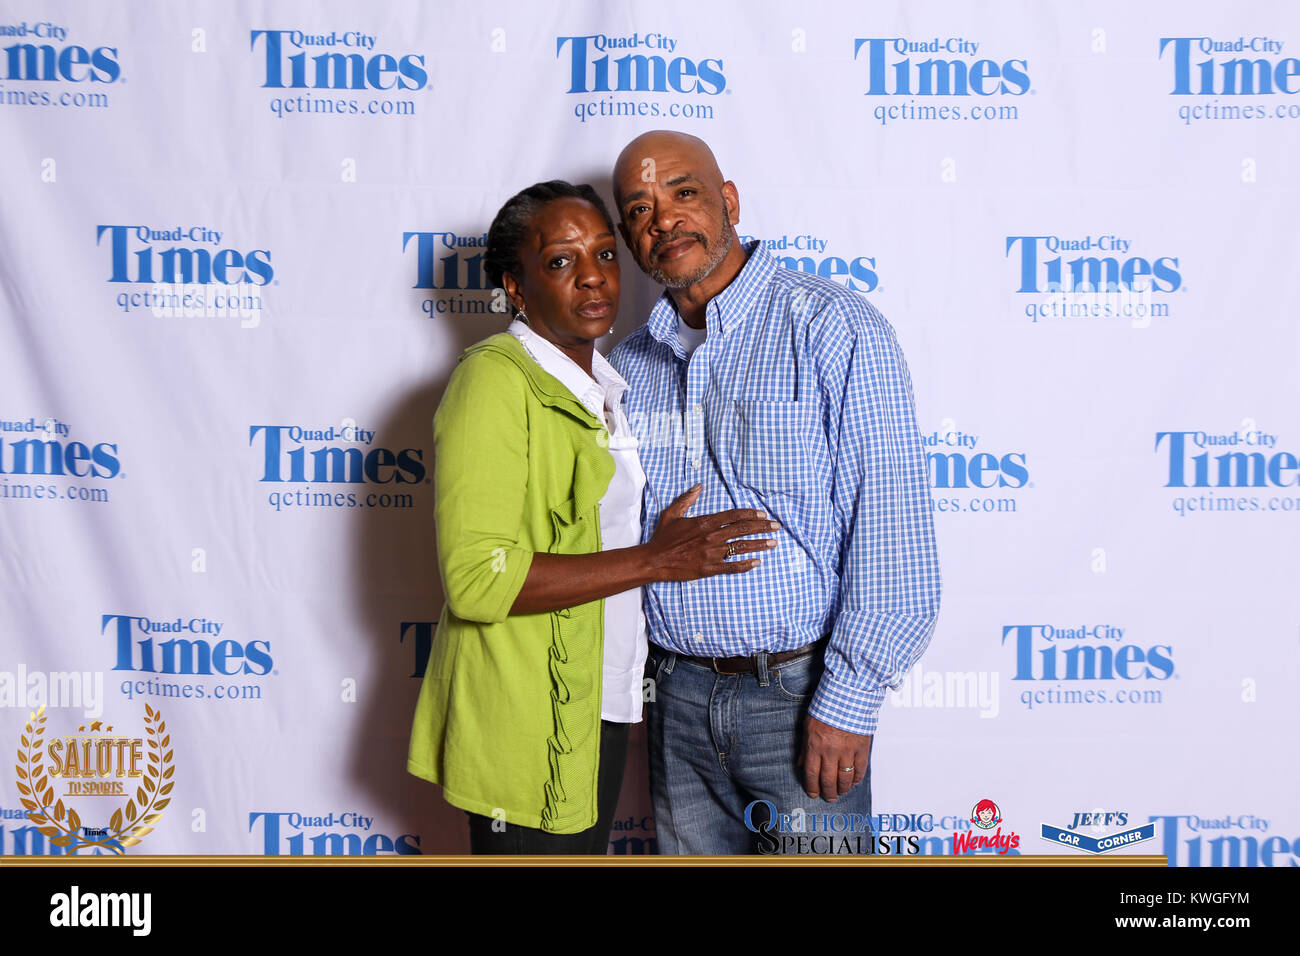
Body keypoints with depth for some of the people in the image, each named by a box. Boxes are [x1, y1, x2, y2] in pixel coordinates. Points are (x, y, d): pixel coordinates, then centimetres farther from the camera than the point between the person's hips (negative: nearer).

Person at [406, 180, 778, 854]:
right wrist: (655, 560, -22)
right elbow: (476, 577, -25)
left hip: (601, 709, 8)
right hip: (526, 720, -8)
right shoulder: (495, 380, -15)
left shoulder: (601, 385, 12)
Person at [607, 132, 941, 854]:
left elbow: (891, 523, -14)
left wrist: (847, 701, -16)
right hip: (676, 695, 5)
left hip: (799, 694, -5)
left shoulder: (833, 327, -9)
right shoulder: (629, 363, 9)